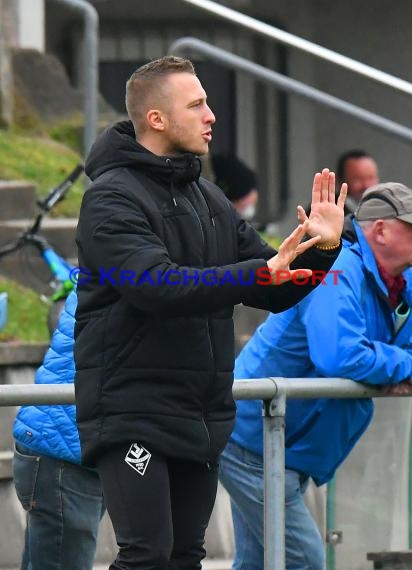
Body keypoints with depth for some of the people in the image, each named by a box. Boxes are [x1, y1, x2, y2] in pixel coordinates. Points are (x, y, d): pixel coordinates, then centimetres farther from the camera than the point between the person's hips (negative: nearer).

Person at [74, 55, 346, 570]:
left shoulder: (209, 199, 15)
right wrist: (260, 271, -34)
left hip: (203, 417, 8)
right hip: (132, 415, -8)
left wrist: (322, 250, -4)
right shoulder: (112, 198, -10)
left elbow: (276, 292, 16)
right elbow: (156, 285, -27)